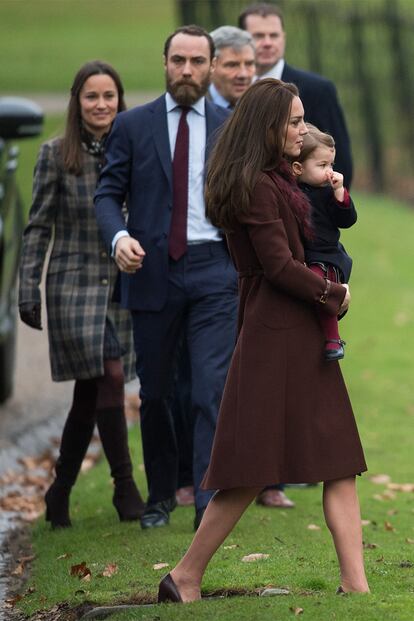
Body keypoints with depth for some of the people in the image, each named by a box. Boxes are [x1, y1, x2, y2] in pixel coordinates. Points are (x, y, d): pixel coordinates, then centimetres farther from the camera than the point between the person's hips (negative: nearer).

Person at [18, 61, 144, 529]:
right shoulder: (56, 155, -2)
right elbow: (38, 227, 0)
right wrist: (28, 291, -3)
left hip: (122, 284, 3)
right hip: (73, 282, -3)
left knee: (90, 391, 6)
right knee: (110, 378, -15)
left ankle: (60, 492, 18)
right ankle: (125, 487, -5)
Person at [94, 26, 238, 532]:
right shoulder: (132, 125, 5)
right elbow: (108, 193, 2)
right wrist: (118, 236, -17)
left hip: (213, 268, -1)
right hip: (152, 271, 1)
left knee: (212, 390, -11)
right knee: (154, 392, 10)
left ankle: (209, 504, -11)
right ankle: (160, 494, 26)